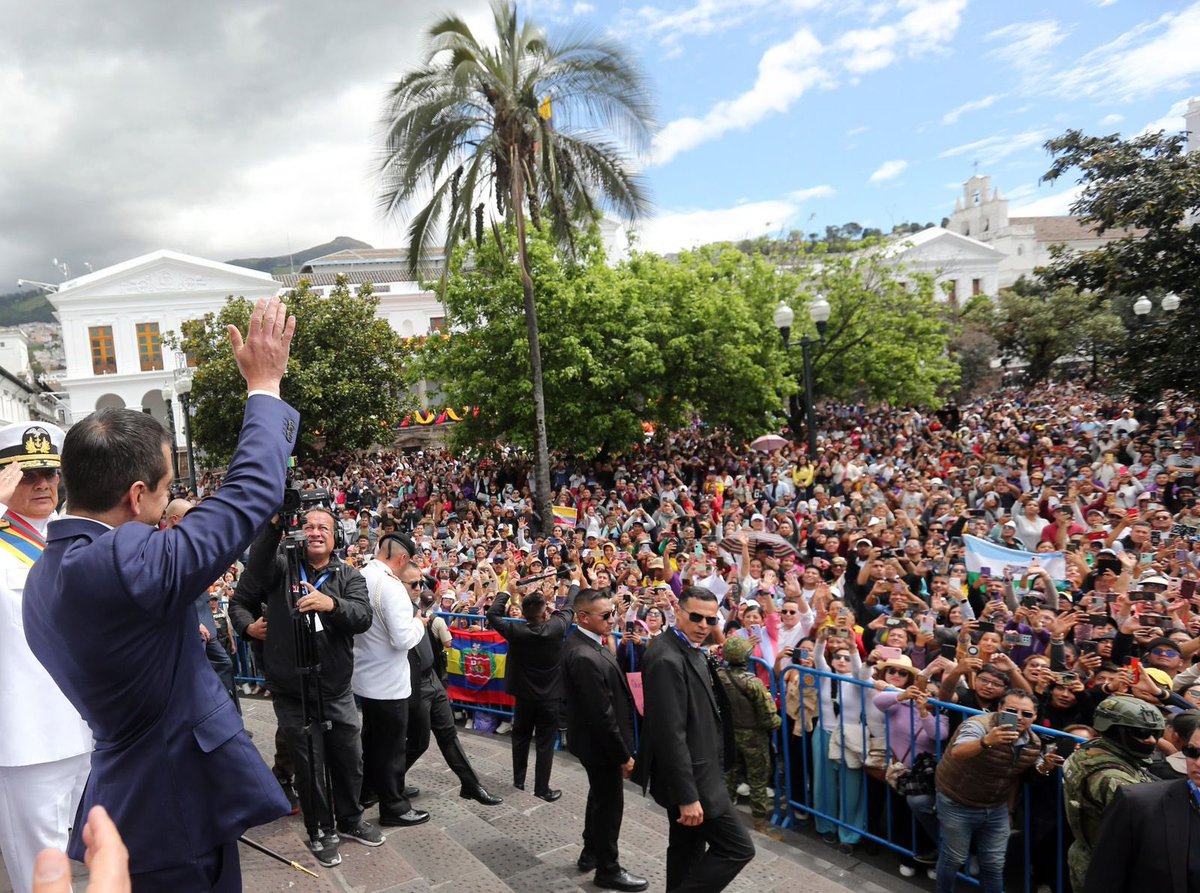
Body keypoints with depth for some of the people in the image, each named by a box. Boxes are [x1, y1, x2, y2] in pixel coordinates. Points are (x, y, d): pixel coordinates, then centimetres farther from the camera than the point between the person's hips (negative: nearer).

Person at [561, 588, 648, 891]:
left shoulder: (584, 642, -1)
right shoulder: (586, 657, -33)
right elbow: (602, 715, -28)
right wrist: (623, 755, -19)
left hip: (596, 740, 10)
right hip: (601, 743, -10)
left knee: (600, 798, 26)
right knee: (610, 804, 10)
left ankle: (591, 853, 45)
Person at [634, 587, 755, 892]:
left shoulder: (690, 650, 7)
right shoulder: (667, 659, -25)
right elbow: (670, 733, -28)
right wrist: (687, 796, -26)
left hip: (694, 770, 10)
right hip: (690, 776, -10)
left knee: (688, 851, 21)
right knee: (738, 848, -2)